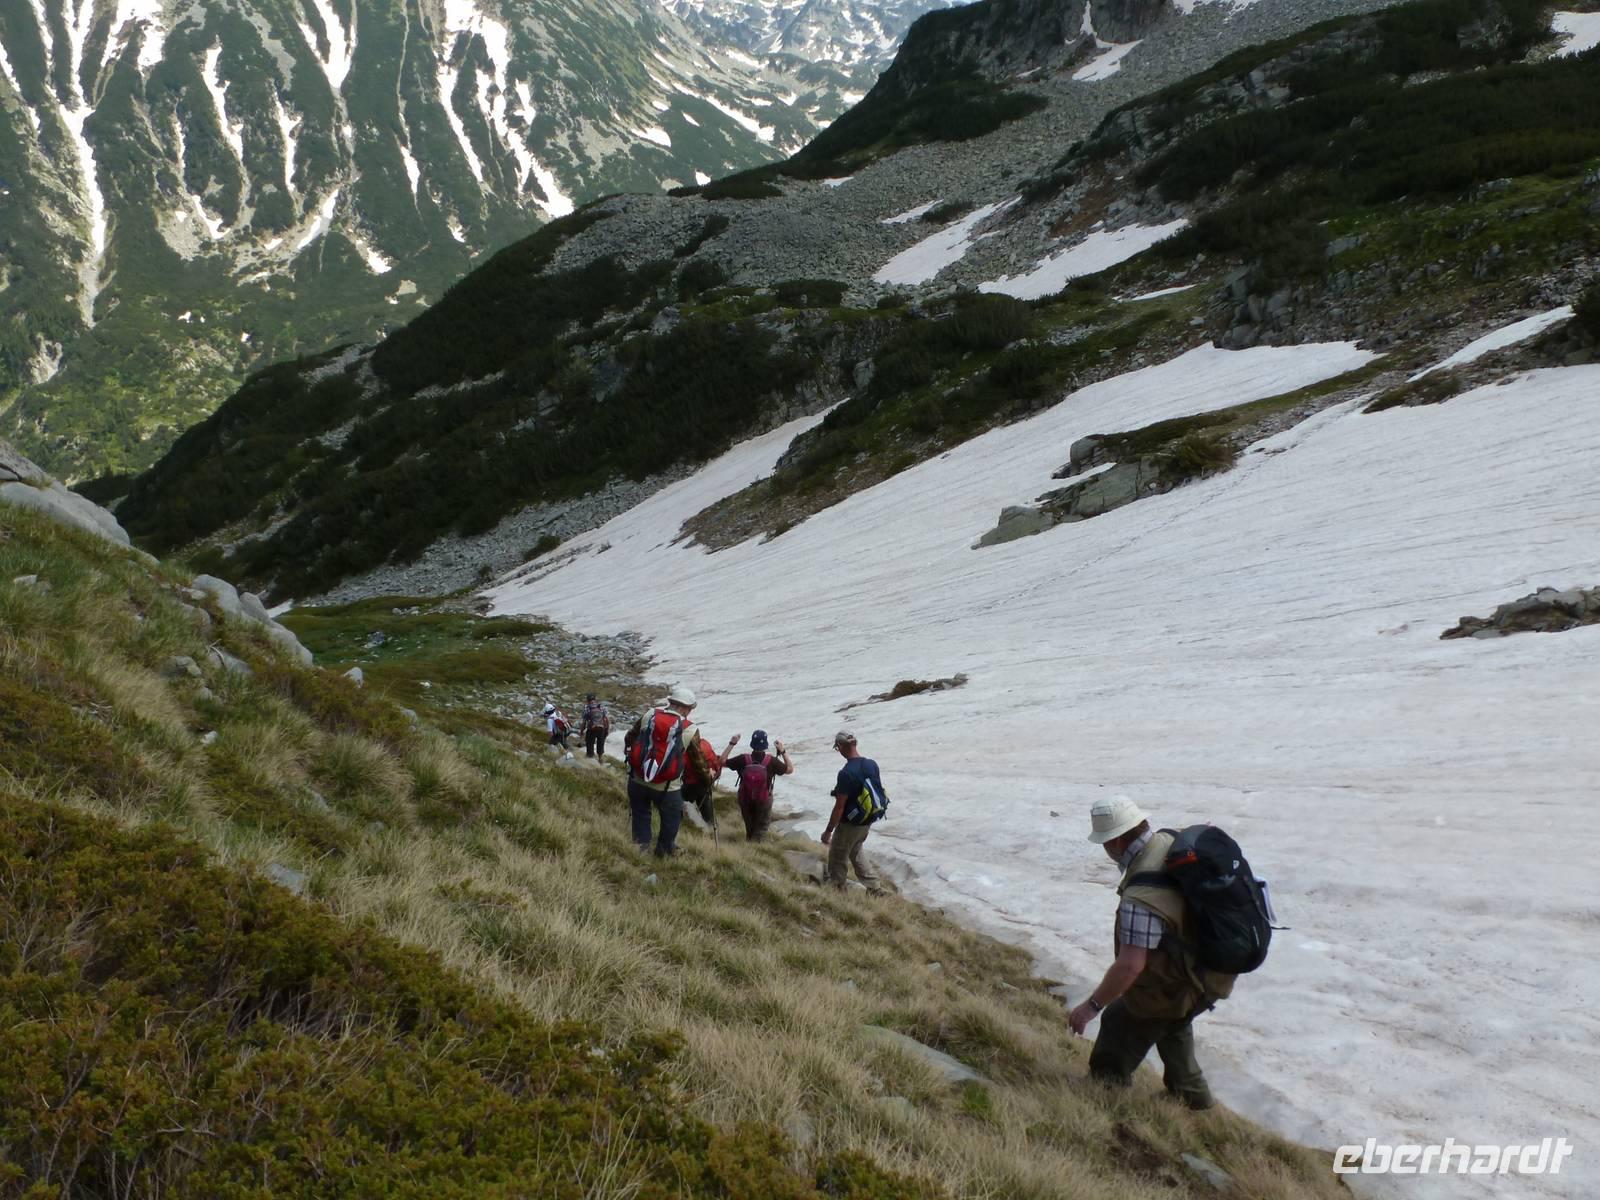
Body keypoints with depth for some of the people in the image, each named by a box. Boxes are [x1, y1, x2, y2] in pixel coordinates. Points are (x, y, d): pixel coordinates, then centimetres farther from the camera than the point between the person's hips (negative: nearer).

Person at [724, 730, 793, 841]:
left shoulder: (743, 759, -23)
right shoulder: (771, 761, -25)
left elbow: (722, 762, -8)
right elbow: (790, 769, -9)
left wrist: (731, 744, -6)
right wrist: (783, 751, -6)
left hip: (745, 800, 2)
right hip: (764, 801, -2)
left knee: (749, 827, 27)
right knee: (762, 827, 17)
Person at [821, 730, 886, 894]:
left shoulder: (846, 773, -27)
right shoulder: (872, 765, -5)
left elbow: (839, 807, -23)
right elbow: (877, 790, 9)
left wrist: (828, 831, -13)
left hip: (850, 824, -8)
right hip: (867, 821, 8)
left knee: (838, 859, 12)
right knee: (855, 852, 28)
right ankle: (875, 887, 27)